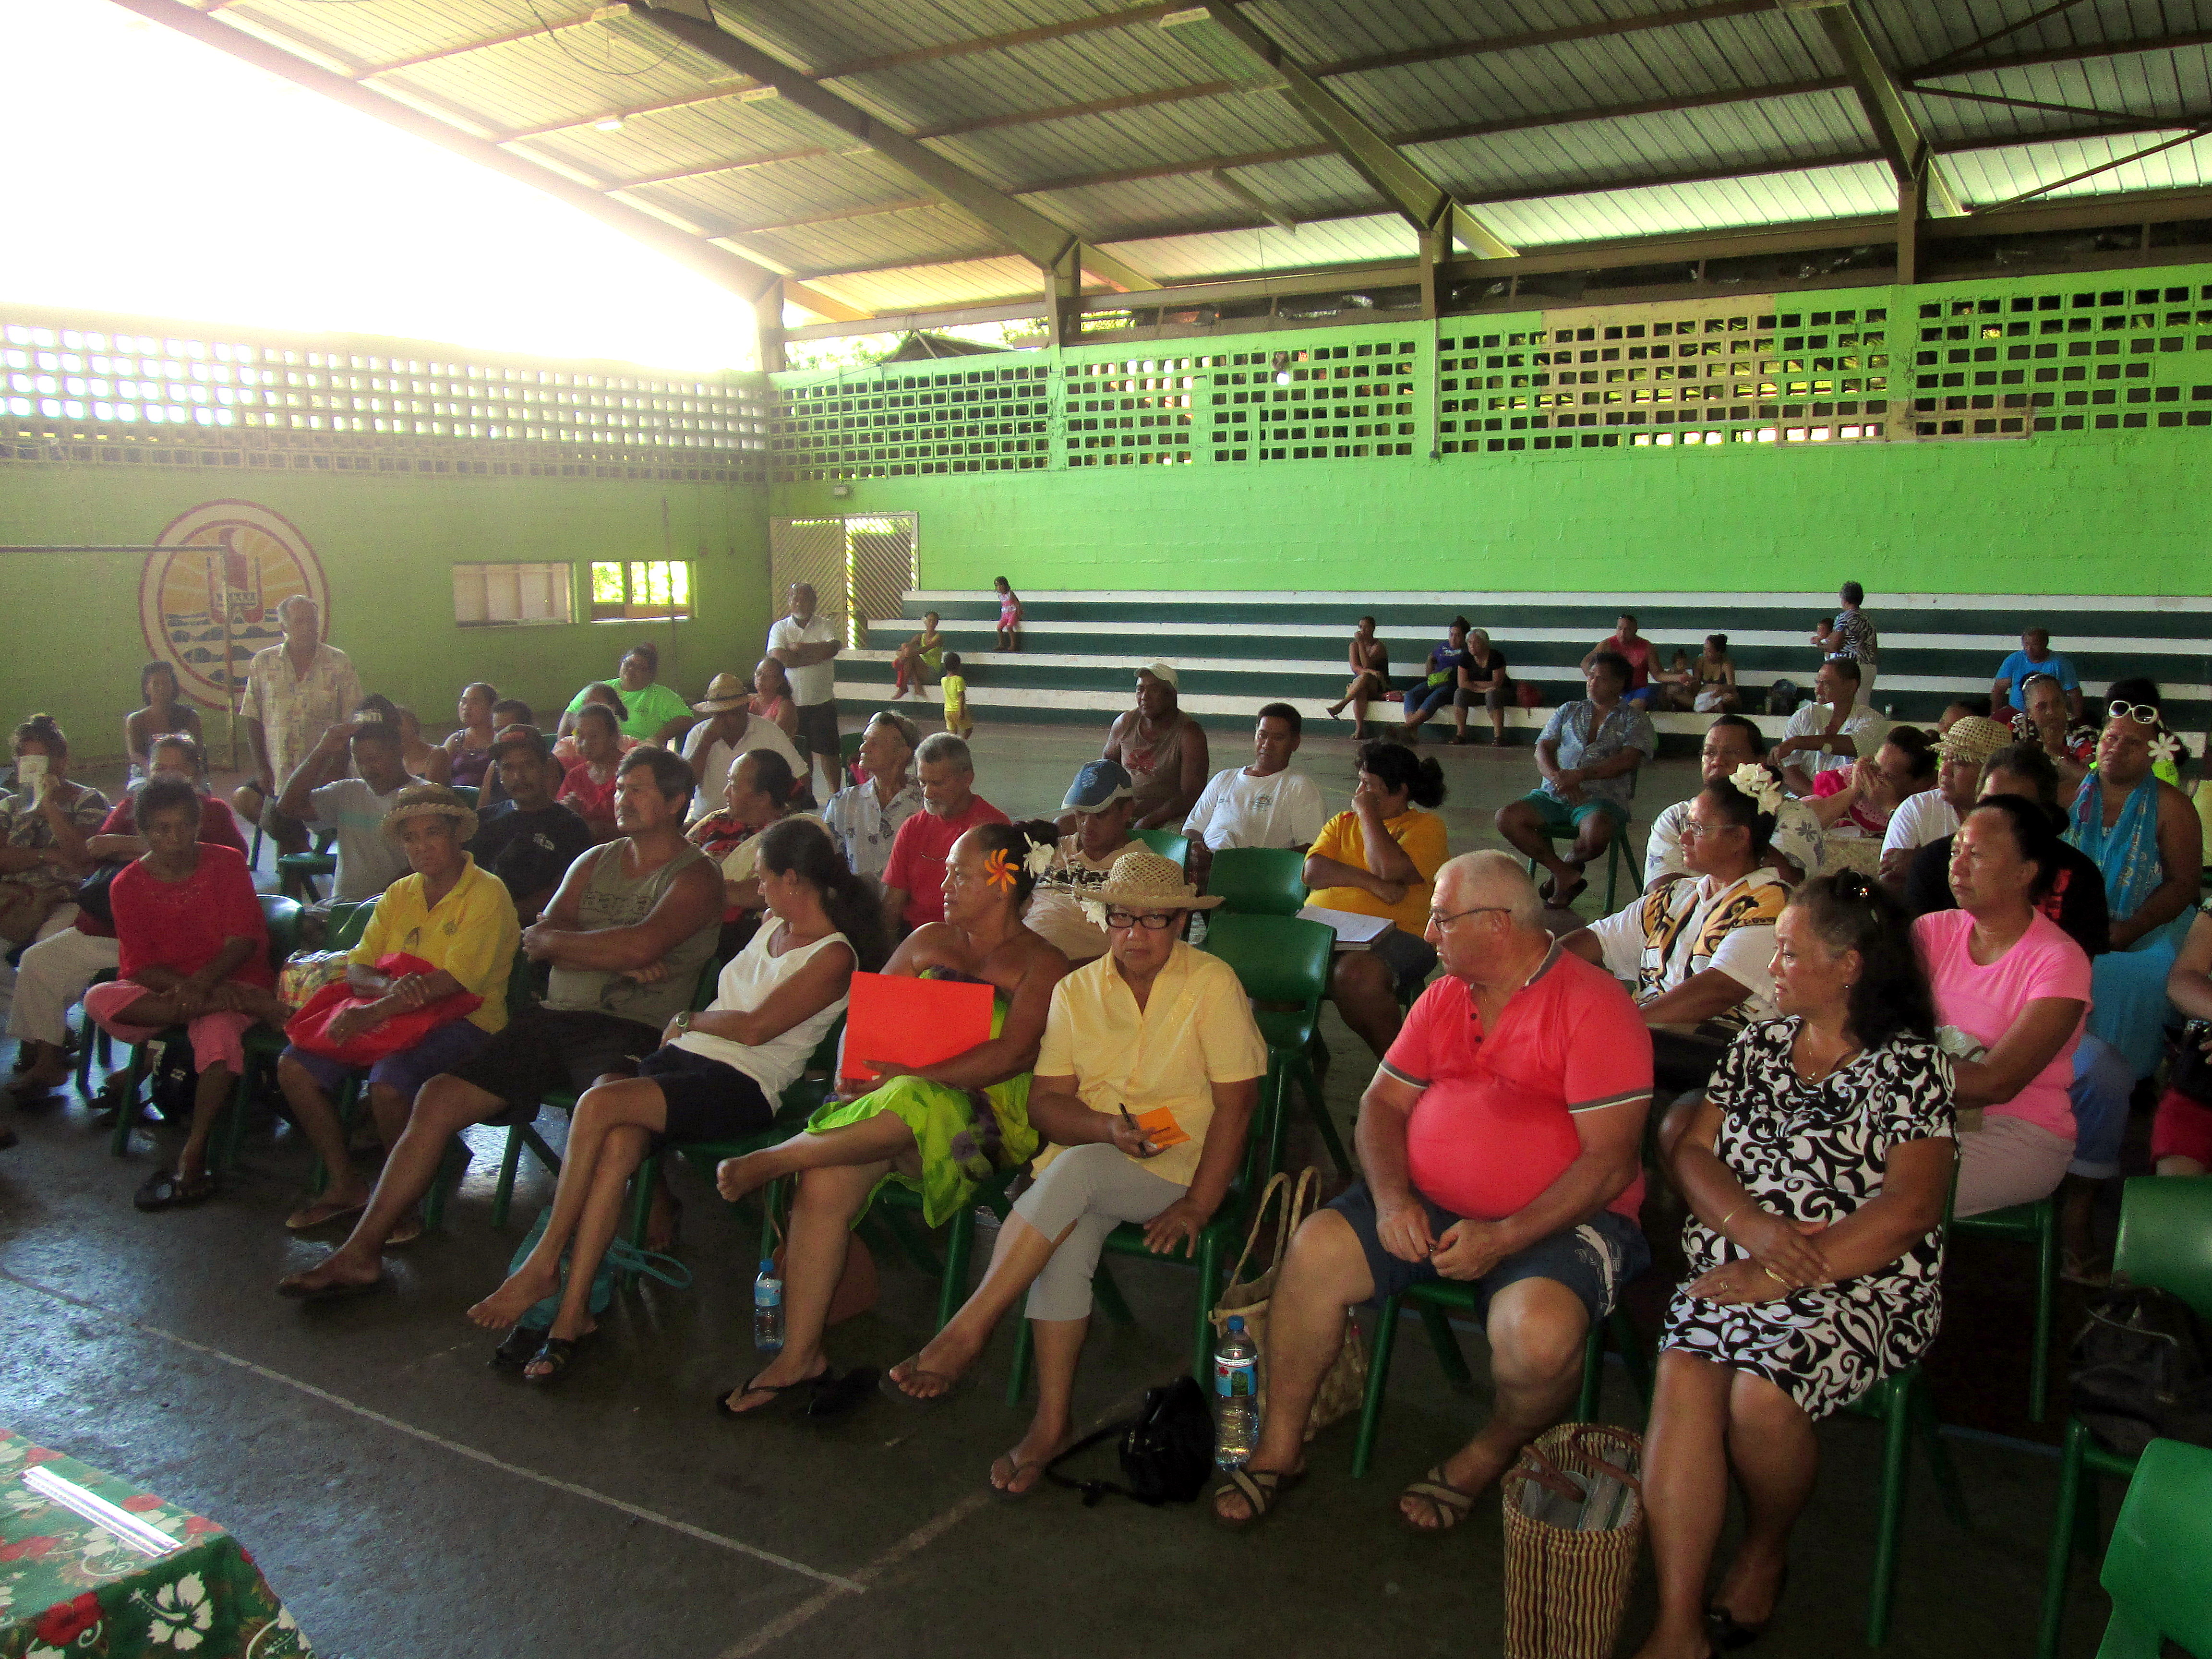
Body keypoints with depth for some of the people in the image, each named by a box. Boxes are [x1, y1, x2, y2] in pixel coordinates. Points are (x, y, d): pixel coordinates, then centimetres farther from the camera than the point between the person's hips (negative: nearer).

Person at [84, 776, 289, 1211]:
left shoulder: (227, 864, 0)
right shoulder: (127, 885, 3)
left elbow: (245, 939, -8)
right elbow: (140, 966, -4)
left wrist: (203, 980, -26)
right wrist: (183, 987, -24)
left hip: (230, 979, -2)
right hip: (163, 987, 3)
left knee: (217, 1032, -36)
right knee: (99, 1000, -30)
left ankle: (193, 1156, -29)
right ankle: (245, 1005, -34)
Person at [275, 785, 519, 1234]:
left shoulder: (487, 894, -9)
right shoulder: (399, 894, 14)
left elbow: (454, 981, -20)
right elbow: (356, 967, 5)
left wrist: (371, 1013, -27)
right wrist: (390, 987, -20)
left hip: (463, 1020, -7)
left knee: (389, 1084, -33)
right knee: (294, 1065, -8)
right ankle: (344, 1184, 7)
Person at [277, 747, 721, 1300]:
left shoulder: (694, 876, 1)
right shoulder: (594, 861, 22)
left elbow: (642, 945, -16)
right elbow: (539, 937, 9)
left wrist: (551, 940, -1)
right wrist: (617, 958, -7)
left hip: (632, 1033, -6)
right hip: (552, 1020, 6)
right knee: (439, 1097, -7)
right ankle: (361, 1253, 1)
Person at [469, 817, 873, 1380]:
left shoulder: (833, 957, -5)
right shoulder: (773, 924, 20)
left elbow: (756, 1027, -11)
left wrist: (687, 1021, 1)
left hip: (740, 1086, -7)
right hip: (682, 1058, 7)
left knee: (599, 1105, -28)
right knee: (617, 1145, -26)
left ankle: (543, 1265, -15)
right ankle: (572, 1310, -24)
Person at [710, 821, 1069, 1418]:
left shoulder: (1042, 964, 2)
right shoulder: (928, 941, 21)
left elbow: (1011, 1055, -14)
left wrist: (907, 1075, -21)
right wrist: (857, 1069, -4)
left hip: (987, 1117, -5)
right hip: (894, 1098, 5)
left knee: (914, 1103, -40)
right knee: (823, 1183, -24)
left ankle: (772, 1159, -24)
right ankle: (799, 1355, -16)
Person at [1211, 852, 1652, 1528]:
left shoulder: (1594, 1006, -12)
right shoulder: (1443, 997, 10)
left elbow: (1611, 1161, -16)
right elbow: (1382, 1103, 11)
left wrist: (1503, 1237, -23)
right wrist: (1391, 1197, -9)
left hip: (1557, 1219, -5)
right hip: (1428, 1205, 6)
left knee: (1538, 1334, -33)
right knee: (1315, 1249, -16)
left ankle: (1487, 1457, 2)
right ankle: (1279, 1448, 1)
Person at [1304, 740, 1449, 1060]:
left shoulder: (1426, 827, 9)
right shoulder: (1342, 823, 25)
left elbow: (1390, 870, -11)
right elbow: (1313, 871, 6)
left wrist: (1368, 812, 1)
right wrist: (1371, 882, -9)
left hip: (1395, 934, -4)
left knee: (1356, 976, -38)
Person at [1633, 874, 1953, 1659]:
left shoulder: (1910, 1063, -2)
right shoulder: (1762, 1042, 16)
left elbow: (1911, 1207, -12)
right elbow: (1693, 1151, 11)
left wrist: (1783, 1275, -18)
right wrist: (1751, 1224, -11)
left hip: (1859, 1281, -4)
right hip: (1735, 1263, 4)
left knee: (1760, 1395, -31)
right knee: (1683, 1378, -26)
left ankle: (1766, 1549, 4)